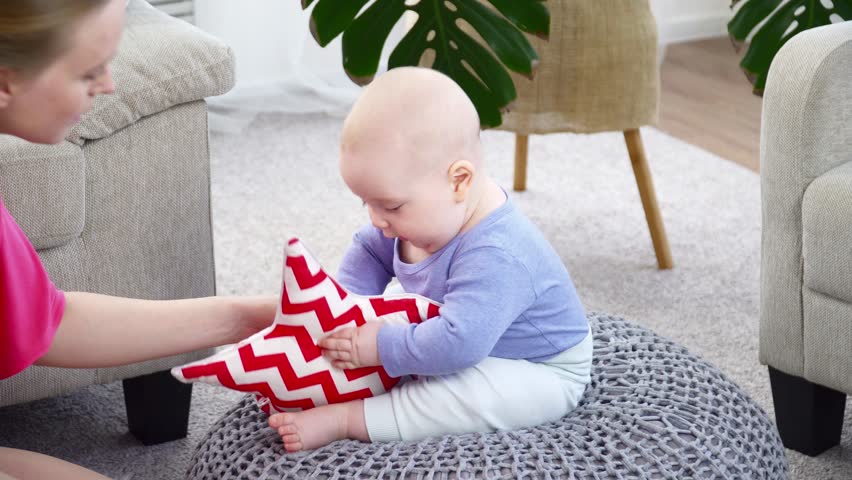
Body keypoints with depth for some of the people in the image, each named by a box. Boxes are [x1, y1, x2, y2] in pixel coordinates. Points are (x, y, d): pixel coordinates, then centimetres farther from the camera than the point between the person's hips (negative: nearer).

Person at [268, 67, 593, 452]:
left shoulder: (494, 257, -40)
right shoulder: (424, 211, -9)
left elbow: (457, 343, -47)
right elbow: (368, 253, 7)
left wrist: (381, 347, -37)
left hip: (543, 374, -10)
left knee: (477, 391, -37)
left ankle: (343, 420, -35)